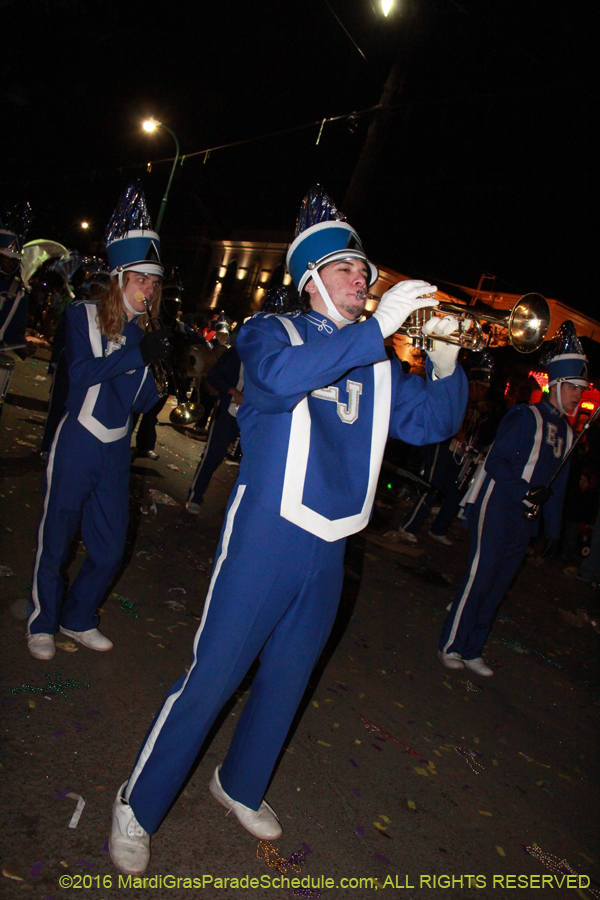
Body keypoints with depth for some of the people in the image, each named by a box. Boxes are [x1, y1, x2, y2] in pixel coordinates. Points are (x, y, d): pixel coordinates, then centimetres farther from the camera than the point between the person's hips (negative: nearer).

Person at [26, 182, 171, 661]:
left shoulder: (143, 333, 6)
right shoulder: (84, 316, -5)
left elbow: (142, 401, 7)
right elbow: (82, 373, -19)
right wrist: (137, 354, -22)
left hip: (116, 451, 5)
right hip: (77, 445, -4)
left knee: (110, 547, 10)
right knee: (57, 538, 6)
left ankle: (78, 620, 33)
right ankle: (43, 624, 28)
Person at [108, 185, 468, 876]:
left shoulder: (377, 363, 11)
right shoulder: (272, 331, -3)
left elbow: (428, 422, 7)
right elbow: (280, 375, -26)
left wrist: (445, 362, -10)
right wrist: (378, 326, -26)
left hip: (329, 547, 6)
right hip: (266, 537, -5)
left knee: (287, 679, 19)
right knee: (212, 676, 2)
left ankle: (239, 786, 44)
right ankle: (137, 806, 25)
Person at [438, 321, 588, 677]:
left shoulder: (567, 433, 15)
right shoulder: (526, 416, -6)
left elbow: (557, 487, 18)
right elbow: (495, 462, -13)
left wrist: (554, 531, 14)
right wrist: (524, 493, -25)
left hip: (525, 519, 7)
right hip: (497, 509, -7)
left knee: (499, 585, 9)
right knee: (481, 576, -7)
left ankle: (472, 651, 20)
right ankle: (451, 646, 7)